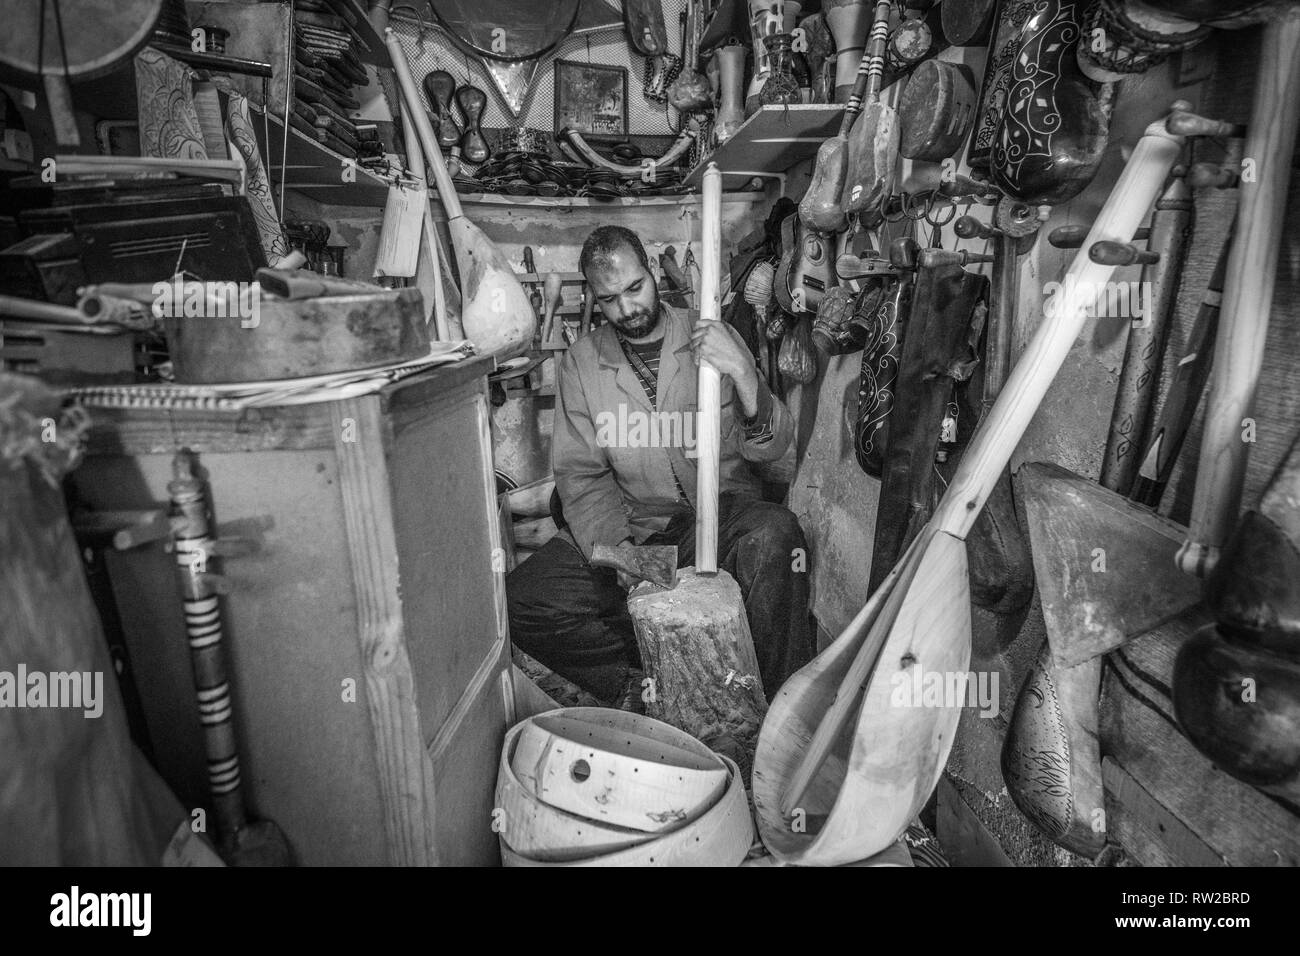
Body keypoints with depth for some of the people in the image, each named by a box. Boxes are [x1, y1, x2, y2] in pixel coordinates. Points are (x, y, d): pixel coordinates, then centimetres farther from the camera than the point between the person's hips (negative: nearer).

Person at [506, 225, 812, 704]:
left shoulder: (712, 340, 0)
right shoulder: (583, 360, 5)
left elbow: (772, 448, -5)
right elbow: (580, 473, 1)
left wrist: (744, 377, -27)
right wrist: (620, 553, -16)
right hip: (628, 524, 2)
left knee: (774, 534, -35)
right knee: (520, 602, -16)